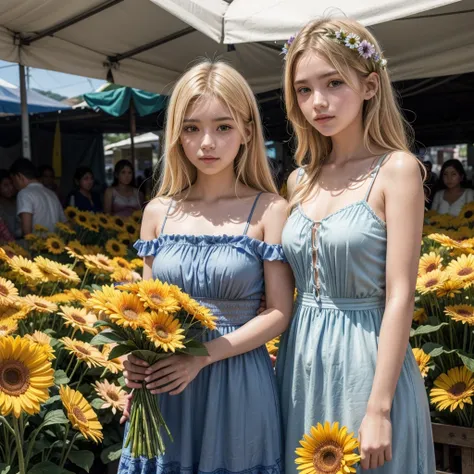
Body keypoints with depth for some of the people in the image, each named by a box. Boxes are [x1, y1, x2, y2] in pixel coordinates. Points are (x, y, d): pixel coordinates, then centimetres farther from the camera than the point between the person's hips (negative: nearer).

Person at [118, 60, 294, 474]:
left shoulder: (269, 210, -6)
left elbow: (279, 313, -8)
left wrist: (202, 355, -18)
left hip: (237, 384, -3)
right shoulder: (158, 212, 5)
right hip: (162, 385, 3)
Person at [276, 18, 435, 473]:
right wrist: (276, 367, 6)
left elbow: (399, 297, -14)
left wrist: (379, 410, -17)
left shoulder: (396, 168, -10)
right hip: (301, 362, 5)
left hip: (367, 361, -5)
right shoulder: (299, 181, 6)